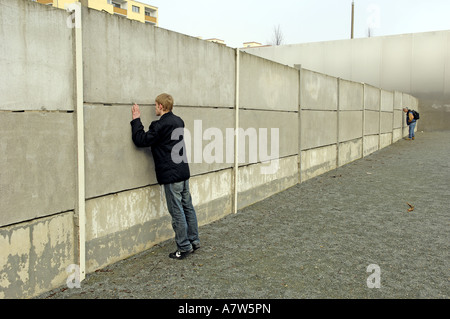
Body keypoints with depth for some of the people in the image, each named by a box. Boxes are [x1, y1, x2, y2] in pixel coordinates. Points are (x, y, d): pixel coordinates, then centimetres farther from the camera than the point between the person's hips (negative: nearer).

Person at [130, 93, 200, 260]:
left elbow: (141, 140, -12)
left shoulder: (160, 125, -16)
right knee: (187, 207, 15)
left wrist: (136, 120, -2)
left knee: (177, 211, 0)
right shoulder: (178, 121, 10)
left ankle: (184, 247, 8)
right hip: (183, 171, 9)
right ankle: (194, 240, 25)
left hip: (171, 174, -9)